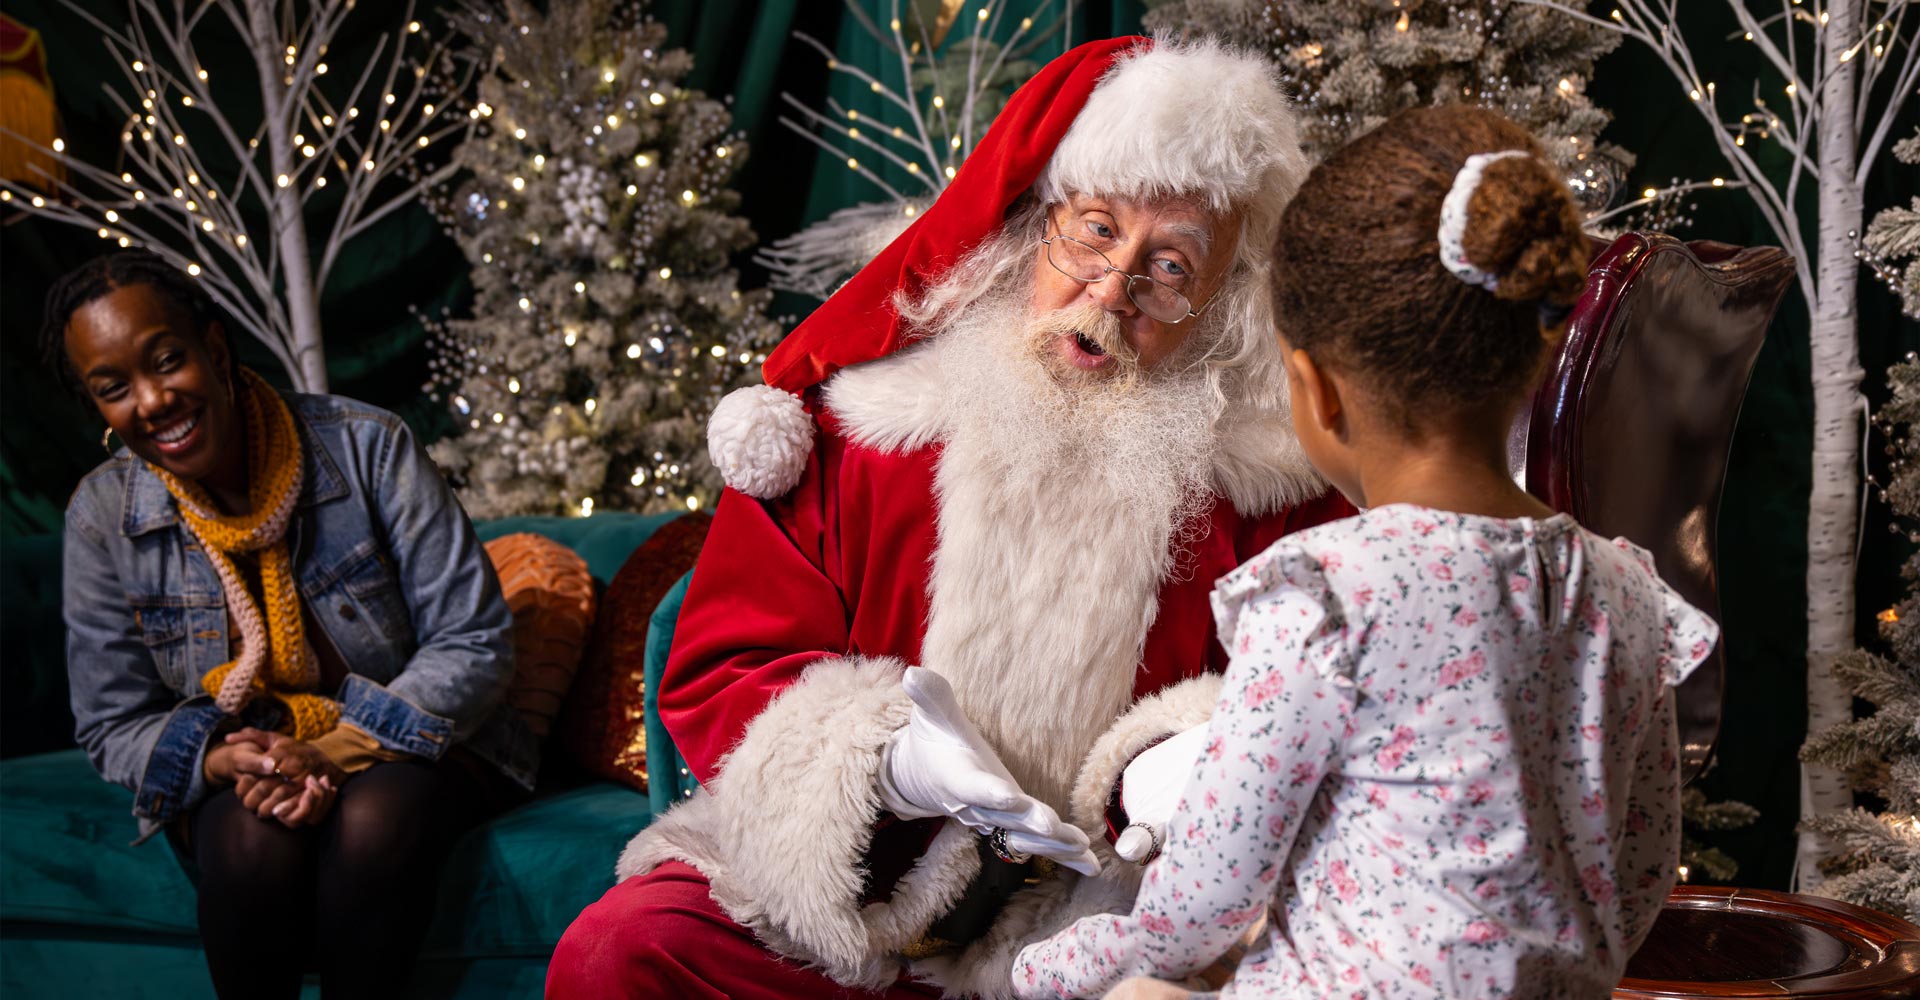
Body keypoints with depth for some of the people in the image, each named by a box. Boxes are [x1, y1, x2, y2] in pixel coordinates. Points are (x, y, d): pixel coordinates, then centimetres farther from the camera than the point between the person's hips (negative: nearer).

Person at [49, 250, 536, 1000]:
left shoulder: (367, 449, -13)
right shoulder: (102, 516, -5)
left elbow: (474, 643, -13)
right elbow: (114, 727, 1)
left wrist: (336, 753, -25)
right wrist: (225, 761, -22)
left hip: (398, 749, -1)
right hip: (234, 768, 1)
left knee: (373, 821, -35)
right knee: (250, 841, -33)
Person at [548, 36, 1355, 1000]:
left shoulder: (1267, 475, 1)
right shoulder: (854, 412, 2)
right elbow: (719, 670, 3)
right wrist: (884, 756, -16)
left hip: (1104, 914, -2)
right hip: (837, 886, 2)